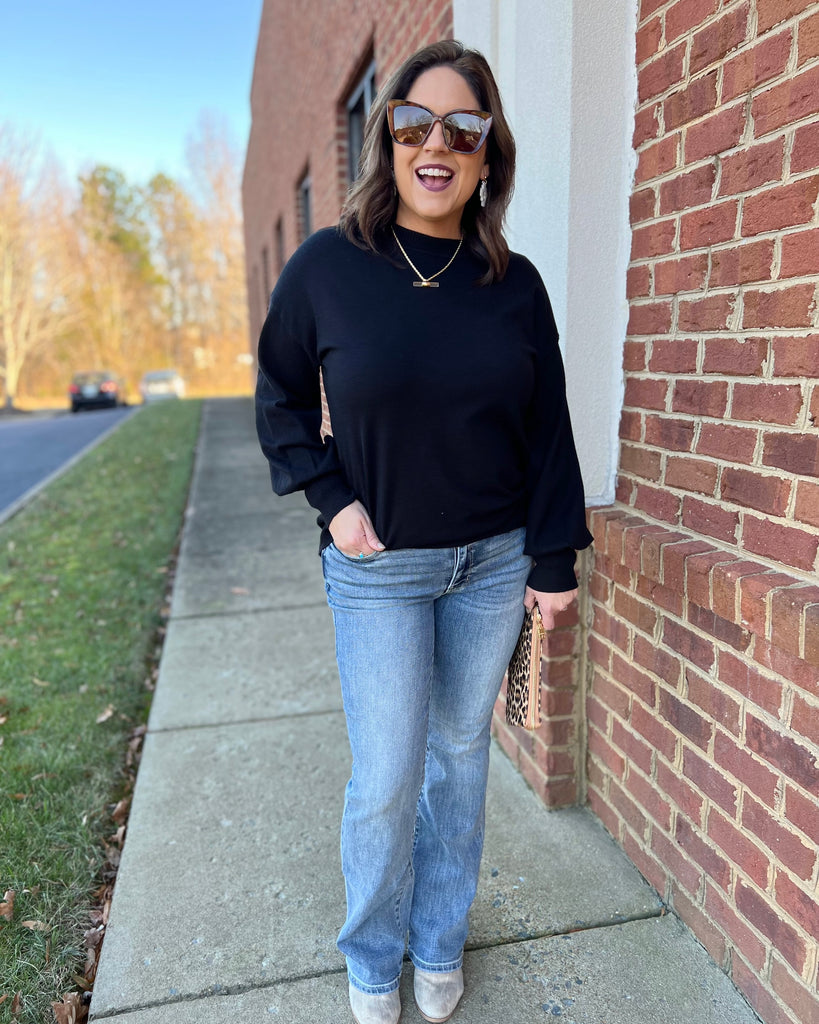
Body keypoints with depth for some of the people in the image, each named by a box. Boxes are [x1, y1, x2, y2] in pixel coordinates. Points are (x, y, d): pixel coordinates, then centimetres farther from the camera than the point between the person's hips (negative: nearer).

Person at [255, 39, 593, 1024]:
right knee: (387, 776, 5)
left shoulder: (514, 284, 0)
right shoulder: (326, 266, -6)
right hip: (379, 568, -2)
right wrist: (331, 500, -8)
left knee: (461, 752, 15)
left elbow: (547, 429, 3)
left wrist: (553, 559, 1)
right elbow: (280, 398, 4)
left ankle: (440, 942, 40)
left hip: (493, 561, 3)